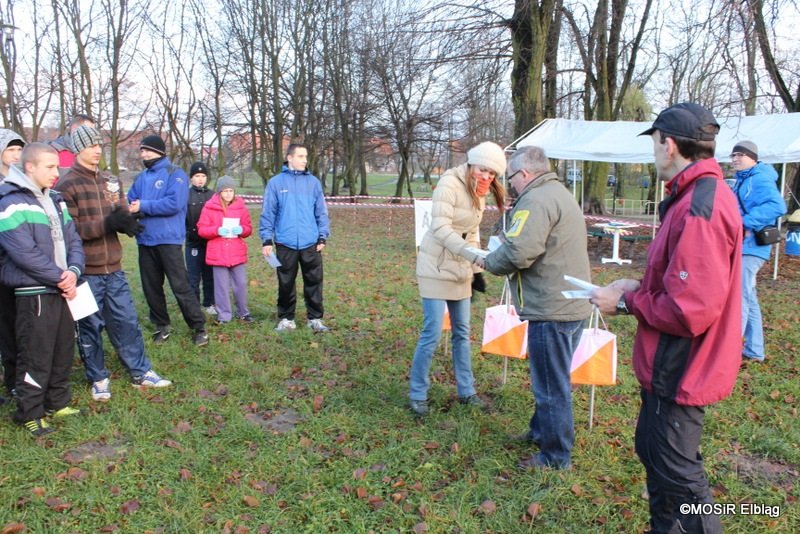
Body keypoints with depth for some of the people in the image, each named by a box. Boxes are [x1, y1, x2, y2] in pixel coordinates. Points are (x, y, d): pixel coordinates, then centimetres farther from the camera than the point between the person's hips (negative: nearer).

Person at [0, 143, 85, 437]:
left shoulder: (56, 201, 12)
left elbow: (73, 240, 9)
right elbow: (26, 254, -21)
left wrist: (73, 271, -10)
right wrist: (61, 279, -15)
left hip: (63, 290, 8)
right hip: (34, 295, -8)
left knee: (63, 352, 17)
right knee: (36, 358, 1)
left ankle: (58, 403, 32)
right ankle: (29, 414, 17)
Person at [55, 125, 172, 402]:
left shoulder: (111, 181, 12)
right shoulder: (66, 185, -7)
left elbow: (123, 214, 13)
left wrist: (124, 221, -11)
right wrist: (105, 224, -24)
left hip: (113, 268, 5)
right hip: (85, 271, -5)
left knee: (127, 321, 11)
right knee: (90, 326, 7)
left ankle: (140, 372, 22)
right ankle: (98, 379, 22)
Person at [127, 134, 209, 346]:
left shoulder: (175, 174, -6)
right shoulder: (141, 177, 14)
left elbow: (174, 203, -19)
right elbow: (130, 202, 11)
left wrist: (144, 206, -15)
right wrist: (131, 208, -13)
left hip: (168, 239, -7)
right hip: (145, 240, 7)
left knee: (180, 286, -6)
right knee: (151, 286, 13)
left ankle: (198, 327, 4)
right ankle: (162, 325, 27)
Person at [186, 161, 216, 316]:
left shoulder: (212, 195, 8)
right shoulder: (186, 195, -3)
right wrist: (188, 232, -14)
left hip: (211, 242, 3)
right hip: (193, 243, -3)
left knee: (210, 275, 12)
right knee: (193, 277, 3)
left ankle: (208, 304, 24)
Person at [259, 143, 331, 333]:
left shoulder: (313, 182, 5)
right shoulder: (276, 182, 0)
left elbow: (321, 212, 7)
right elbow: (268, 213, 1)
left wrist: (323, 237, 3)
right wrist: (267, 240, -2)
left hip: (311, 244, 1)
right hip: (285, 244, -1)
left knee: (314, 282, 5)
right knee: (286, 284, 10)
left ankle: (315, 318, 17)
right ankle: (286, 319, 24)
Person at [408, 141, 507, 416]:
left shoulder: (479, 193, 9)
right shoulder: (449, 183, -16)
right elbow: (440, 229, -25)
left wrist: (476, 270, 11)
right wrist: (475, 255, -34)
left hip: (461, 270, 8)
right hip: (437, 268, -8)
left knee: (462, 332, 13)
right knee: (432, 333, -6)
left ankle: (466, 391, 26)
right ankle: (417, 394, 10)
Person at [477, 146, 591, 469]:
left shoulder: (536, 200, -17)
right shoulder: (559, 193, 17)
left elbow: (518, 252, -27)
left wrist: (489, 262, -8)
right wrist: (499, 256, 11)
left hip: (551, 309, -11)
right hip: (573, 305, 11)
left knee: (551, 385, 3)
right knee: (553, 380, 24)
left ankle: (556, 457, 17)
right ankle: (541, 431, 41)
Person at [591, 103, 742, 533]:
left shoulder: (699, 209, -26)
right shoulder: (703, 195, 8)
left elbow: (689, 310, -29)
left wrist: (625, 302, -15)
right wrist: (638, 287, 5)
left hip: (680, 372, -11)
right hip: (672, 367, 11)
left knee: (677, 473, 5)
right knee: (652, 449, 25)